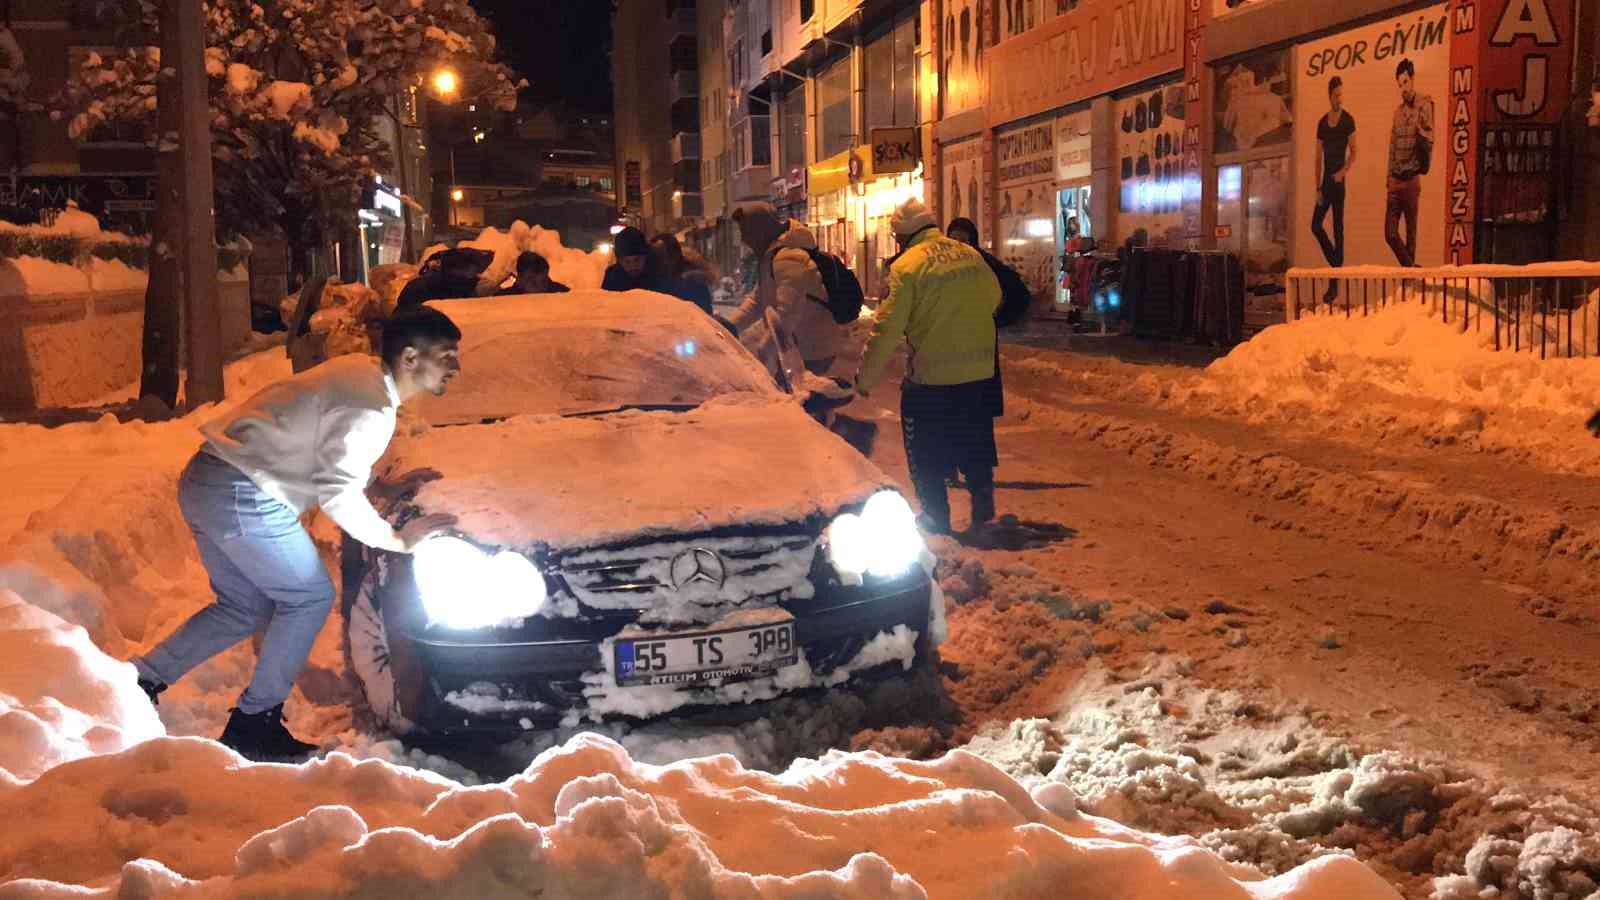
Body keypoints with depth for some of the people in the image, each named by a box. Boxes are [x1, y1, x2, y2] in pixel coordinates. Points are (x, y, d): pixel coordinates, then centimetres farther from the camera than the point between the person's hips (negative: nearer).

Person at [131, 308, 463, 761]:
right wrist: (399, 540, -11)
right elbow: (336, 493, -21)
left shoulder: (360, 371, 13)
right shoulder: (372, 408, -18)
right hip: (242, 496, -10)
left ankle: (144, 678, 24)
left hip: (204, 481, 10)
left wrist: (388, 487, 18)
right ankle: (255, 722, 11)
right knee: (310, 598, 3)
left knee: (245, 607, 21)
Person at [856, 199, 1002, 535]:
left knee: (927, 457, 10)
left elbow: (887, 328, -15)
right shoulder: (971, 255, 3)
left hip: (930, 376, -5)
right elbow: (994, 298, 18)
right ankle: (983, 507, 31)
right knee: (974, 445, 22)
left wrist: (865, 379, -8)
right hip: (979, 371, 6)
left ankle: (936, 518, 15)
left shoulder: (908, 265, -14)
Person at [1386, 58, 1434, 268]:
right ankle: (1410, 268, 11)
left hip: (1412, 179, -5)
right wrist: (1389, 178, 13)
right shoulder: (1398, 111, 14)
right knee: (1390, 233, -1)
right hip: (1395, 180, 5)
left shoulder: (1424, 106, -4)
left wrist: (1419, 130, -27)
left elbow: (1429, 143, -9)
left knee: (1411, 232, 1)